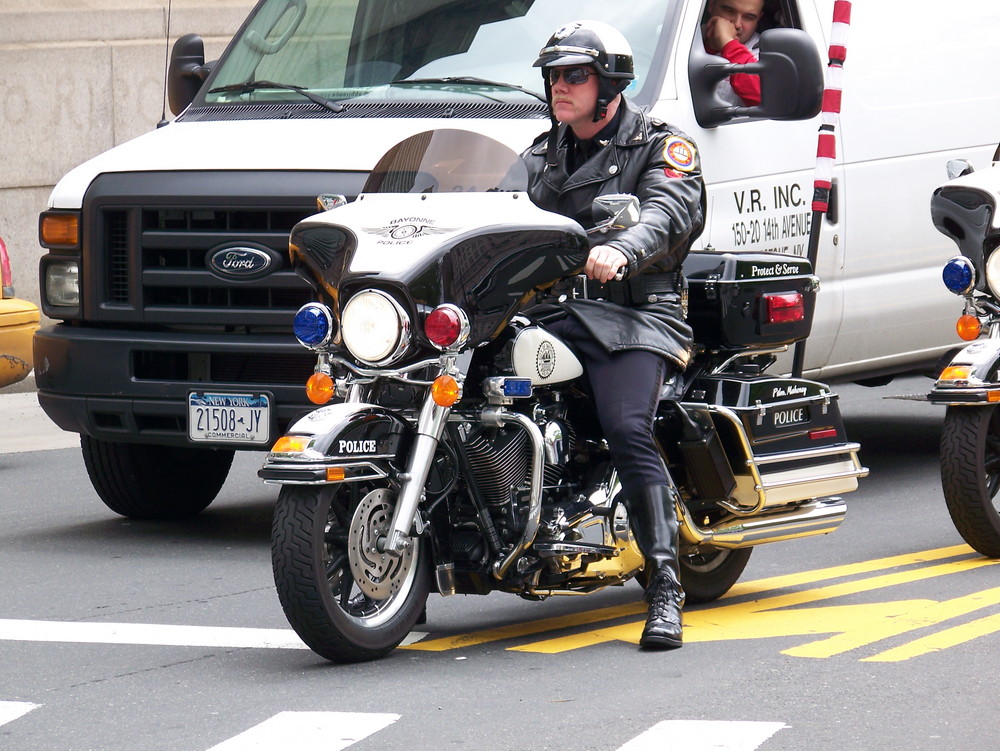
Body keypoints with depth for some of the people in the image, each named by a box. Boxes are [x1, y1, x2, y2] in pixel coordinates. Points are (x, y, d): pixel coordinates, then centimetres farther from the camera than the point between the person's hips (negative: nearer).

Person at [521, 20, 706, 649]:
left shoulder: (660, 146, 5)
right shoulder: (542, 156, 27)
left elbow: (668, 211, -15)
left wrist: (621, 251, -37)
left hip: (633, 317, -6)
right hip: (548, 309, 6)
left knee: (628, 431, -27)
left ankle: (665, 587, -29)